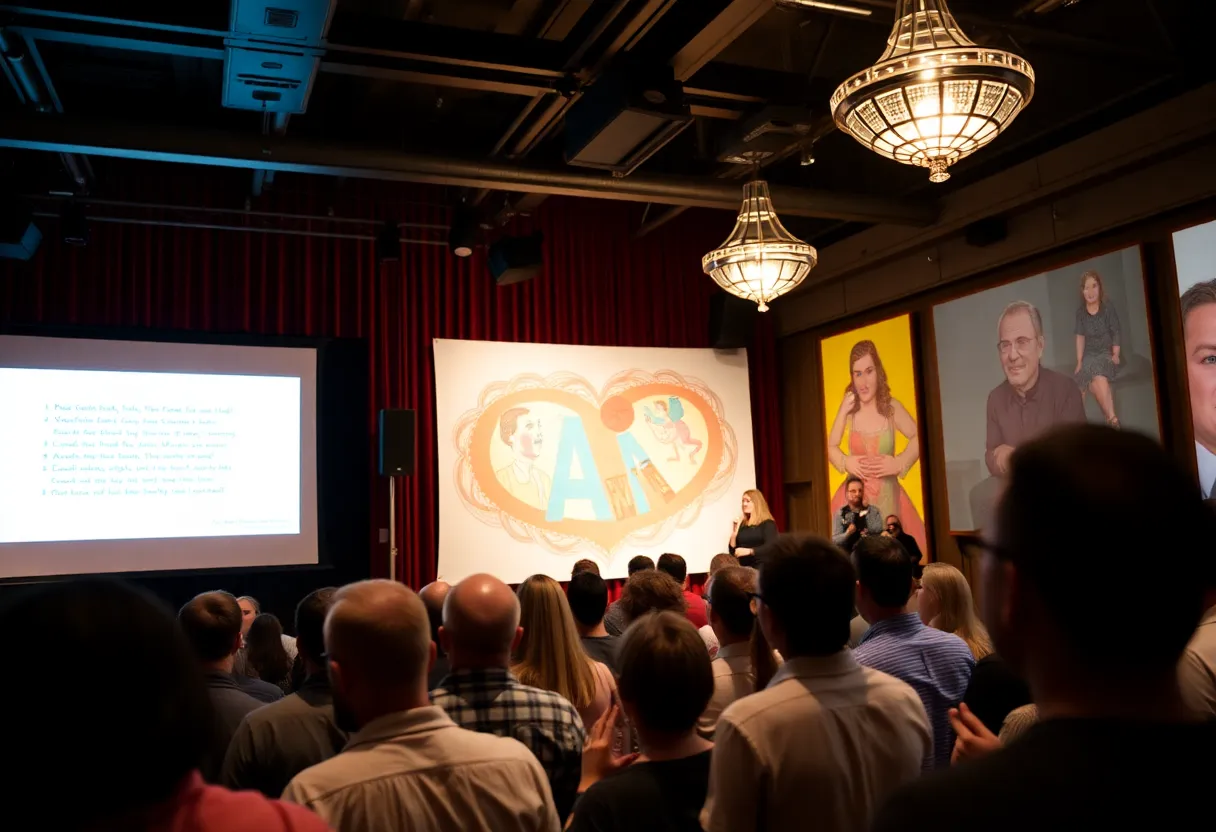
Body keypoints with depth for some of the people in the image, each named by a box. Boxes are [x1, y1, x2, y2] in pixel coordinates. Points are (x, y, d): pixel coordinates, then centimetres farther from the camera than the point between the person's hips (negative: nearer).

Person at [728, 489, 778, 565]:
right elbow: (732, 551, 12)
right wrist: (734, 533, -2)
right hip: (743, 567, 5)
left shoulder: (768, 523, -1)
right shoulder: (742, 524, 15)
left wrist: (749, 551, -24)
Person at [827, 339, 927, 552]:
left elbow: (919, 437, 5)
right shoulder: (848, 406, -4)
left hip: (888, 496, 0)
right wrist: (846, 462, -14)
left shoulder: (891, 406, -6)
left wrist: (899, 463, -10)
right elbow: (831, 447, 5)